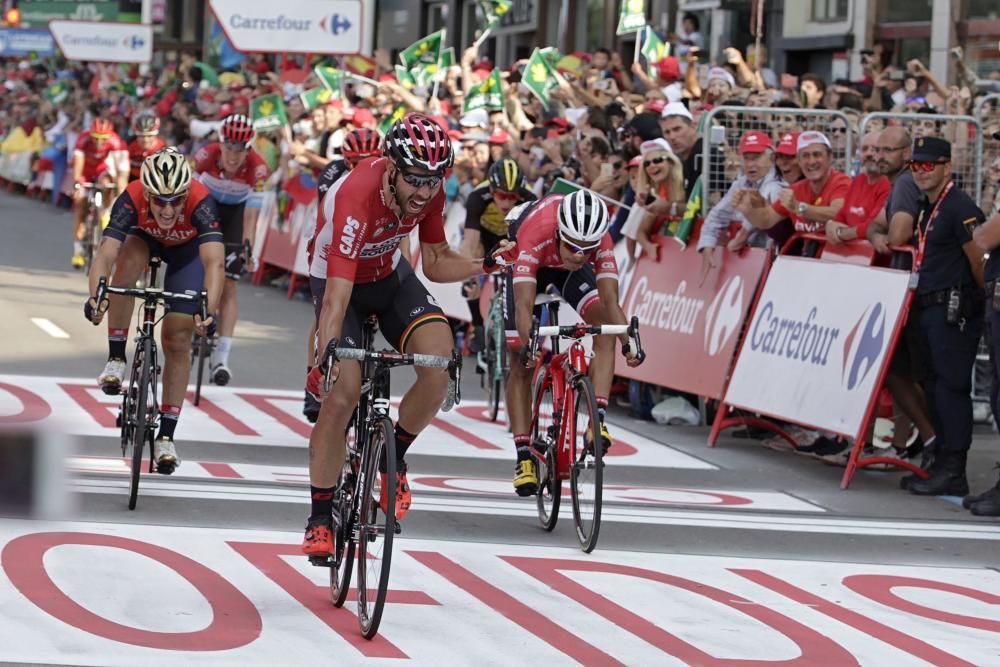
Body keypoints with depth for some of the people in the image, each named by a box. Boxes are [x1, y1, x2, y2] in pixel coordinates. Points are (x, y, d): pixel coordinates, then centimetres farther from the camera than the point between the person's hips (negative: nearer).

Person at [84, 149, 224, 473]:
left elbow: (214, 262, -51)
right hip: (146, 239, 1)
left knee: (177, 340, -6)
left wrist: (209, 310, -66)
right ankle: (116, 358, -20)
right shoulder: (132, 199, -38)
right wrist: (94, 297, -62)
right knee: (128, 261, -35)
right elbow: (105, 253, -46)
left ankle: (166, 436, 3)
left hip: (188, 248, -1)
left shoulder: (201, 203, -41)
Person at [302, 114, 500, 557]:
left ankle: (393, 459, 2)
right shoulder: (356, 198, -38)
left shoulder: (430, 193, -19)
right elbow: (337, 293, -44)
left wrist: (484, 266, -22)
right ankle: (320, 519, -4)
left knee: (441, 365, -21)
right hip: (343, 282, -4)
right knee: (342, 395, -18)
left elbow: (436, 263, -4)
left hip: (391, 276, 4)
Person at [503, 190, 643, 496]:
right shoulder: (536, 234, -43)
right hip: (529, 264, -2)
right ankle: (524, 457, -4)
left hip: (571, 273, 2)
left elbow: (610, 300, -40)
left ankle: (597, 421, -26)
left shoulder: (602, 242, -36)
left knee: (605, 327, -25)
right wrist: (527, 346, -63)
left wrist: (629, 343, -55)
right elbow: (524, 303, -49)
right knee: (522, 364, -7)